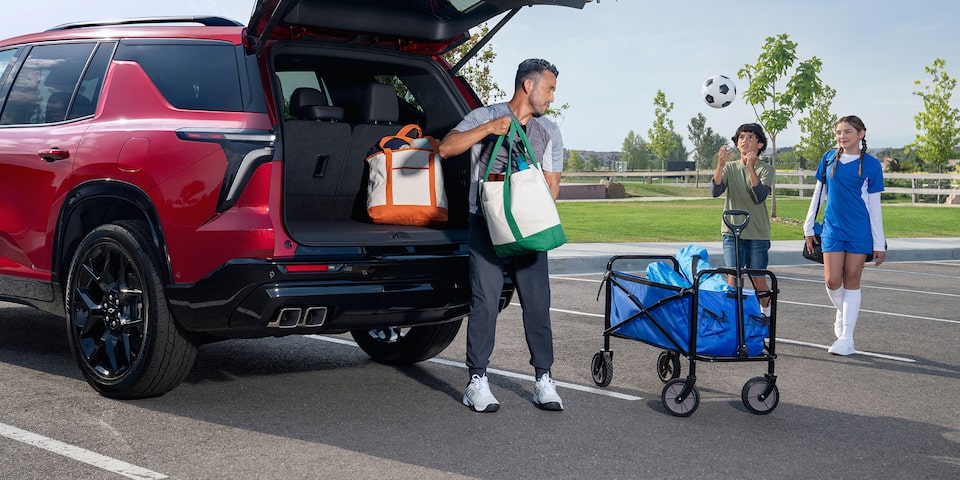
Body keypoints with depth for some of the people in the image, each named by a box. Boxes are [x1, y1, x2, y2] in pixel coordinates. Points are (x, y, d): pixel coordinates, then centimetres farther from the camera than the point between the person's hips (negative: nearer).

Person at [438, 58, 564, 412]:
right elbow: (446, 148, -9)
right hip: (487, 226, -3)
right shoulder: (484, 117, 3)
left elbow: (552, 184, 10)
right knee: (485, 302, -6)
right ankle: (477, 382, 0)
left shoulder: (549, 132, 15)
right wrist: (489, 128, -18)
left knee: (538, 303, 1)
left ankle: (543, 380, 9)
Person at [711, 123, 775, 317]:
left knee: (758, 279, 6)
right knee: (733, 277, -8)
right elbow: (715, 191, -11)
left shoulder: (766, 169, -1)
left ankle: (766, 312, 30)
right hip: (732, 231, 1)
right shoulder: (730, 167, 6)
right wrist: (720, 165, -24)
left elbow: (759, 197, -18)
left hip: (758, 233, -1)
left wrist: (751, 168, -26)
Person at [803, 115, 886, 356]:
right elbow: (819, 194, 12)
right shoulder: (829, 159, 5)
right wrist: (809, 227, 11)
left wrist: (879, 243, -1)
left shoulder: (871, 164, -2)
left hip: (860, 231, -2)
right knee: (832, 281, -4)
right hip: (832, 229, 2)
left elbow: (874, 205, 0)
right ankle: (842, 312, 29)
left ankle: (847, 339, 4)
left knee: (851, 281, 0)